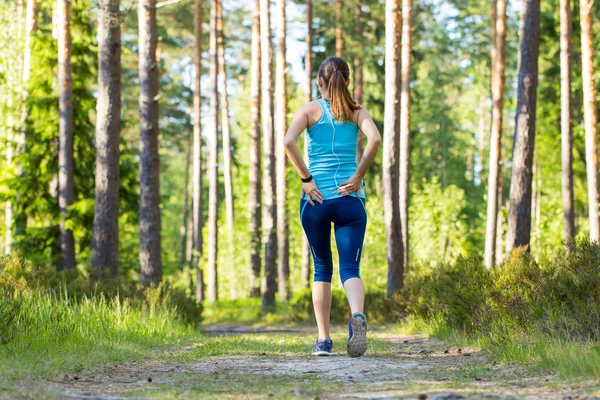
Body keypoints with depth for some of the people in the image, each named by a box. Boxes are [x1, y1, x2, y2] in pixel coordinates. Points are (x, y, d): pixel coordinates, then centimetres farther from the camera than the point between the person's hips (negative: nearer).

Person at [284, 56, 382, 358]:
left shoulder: (310, 110, 4)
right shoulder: (357, 112, 7)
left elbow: (288, 141, -15)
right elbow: (375, 139, -13)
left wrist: (306, 179, -8)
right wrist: (357, 177, -7)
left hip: (316, 199, 0)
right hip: (350, 199, 0)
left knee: (322, 269, 14)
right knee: (350, 268, -2)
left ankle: (323, 340, 10)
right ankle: (357, 315, -34)